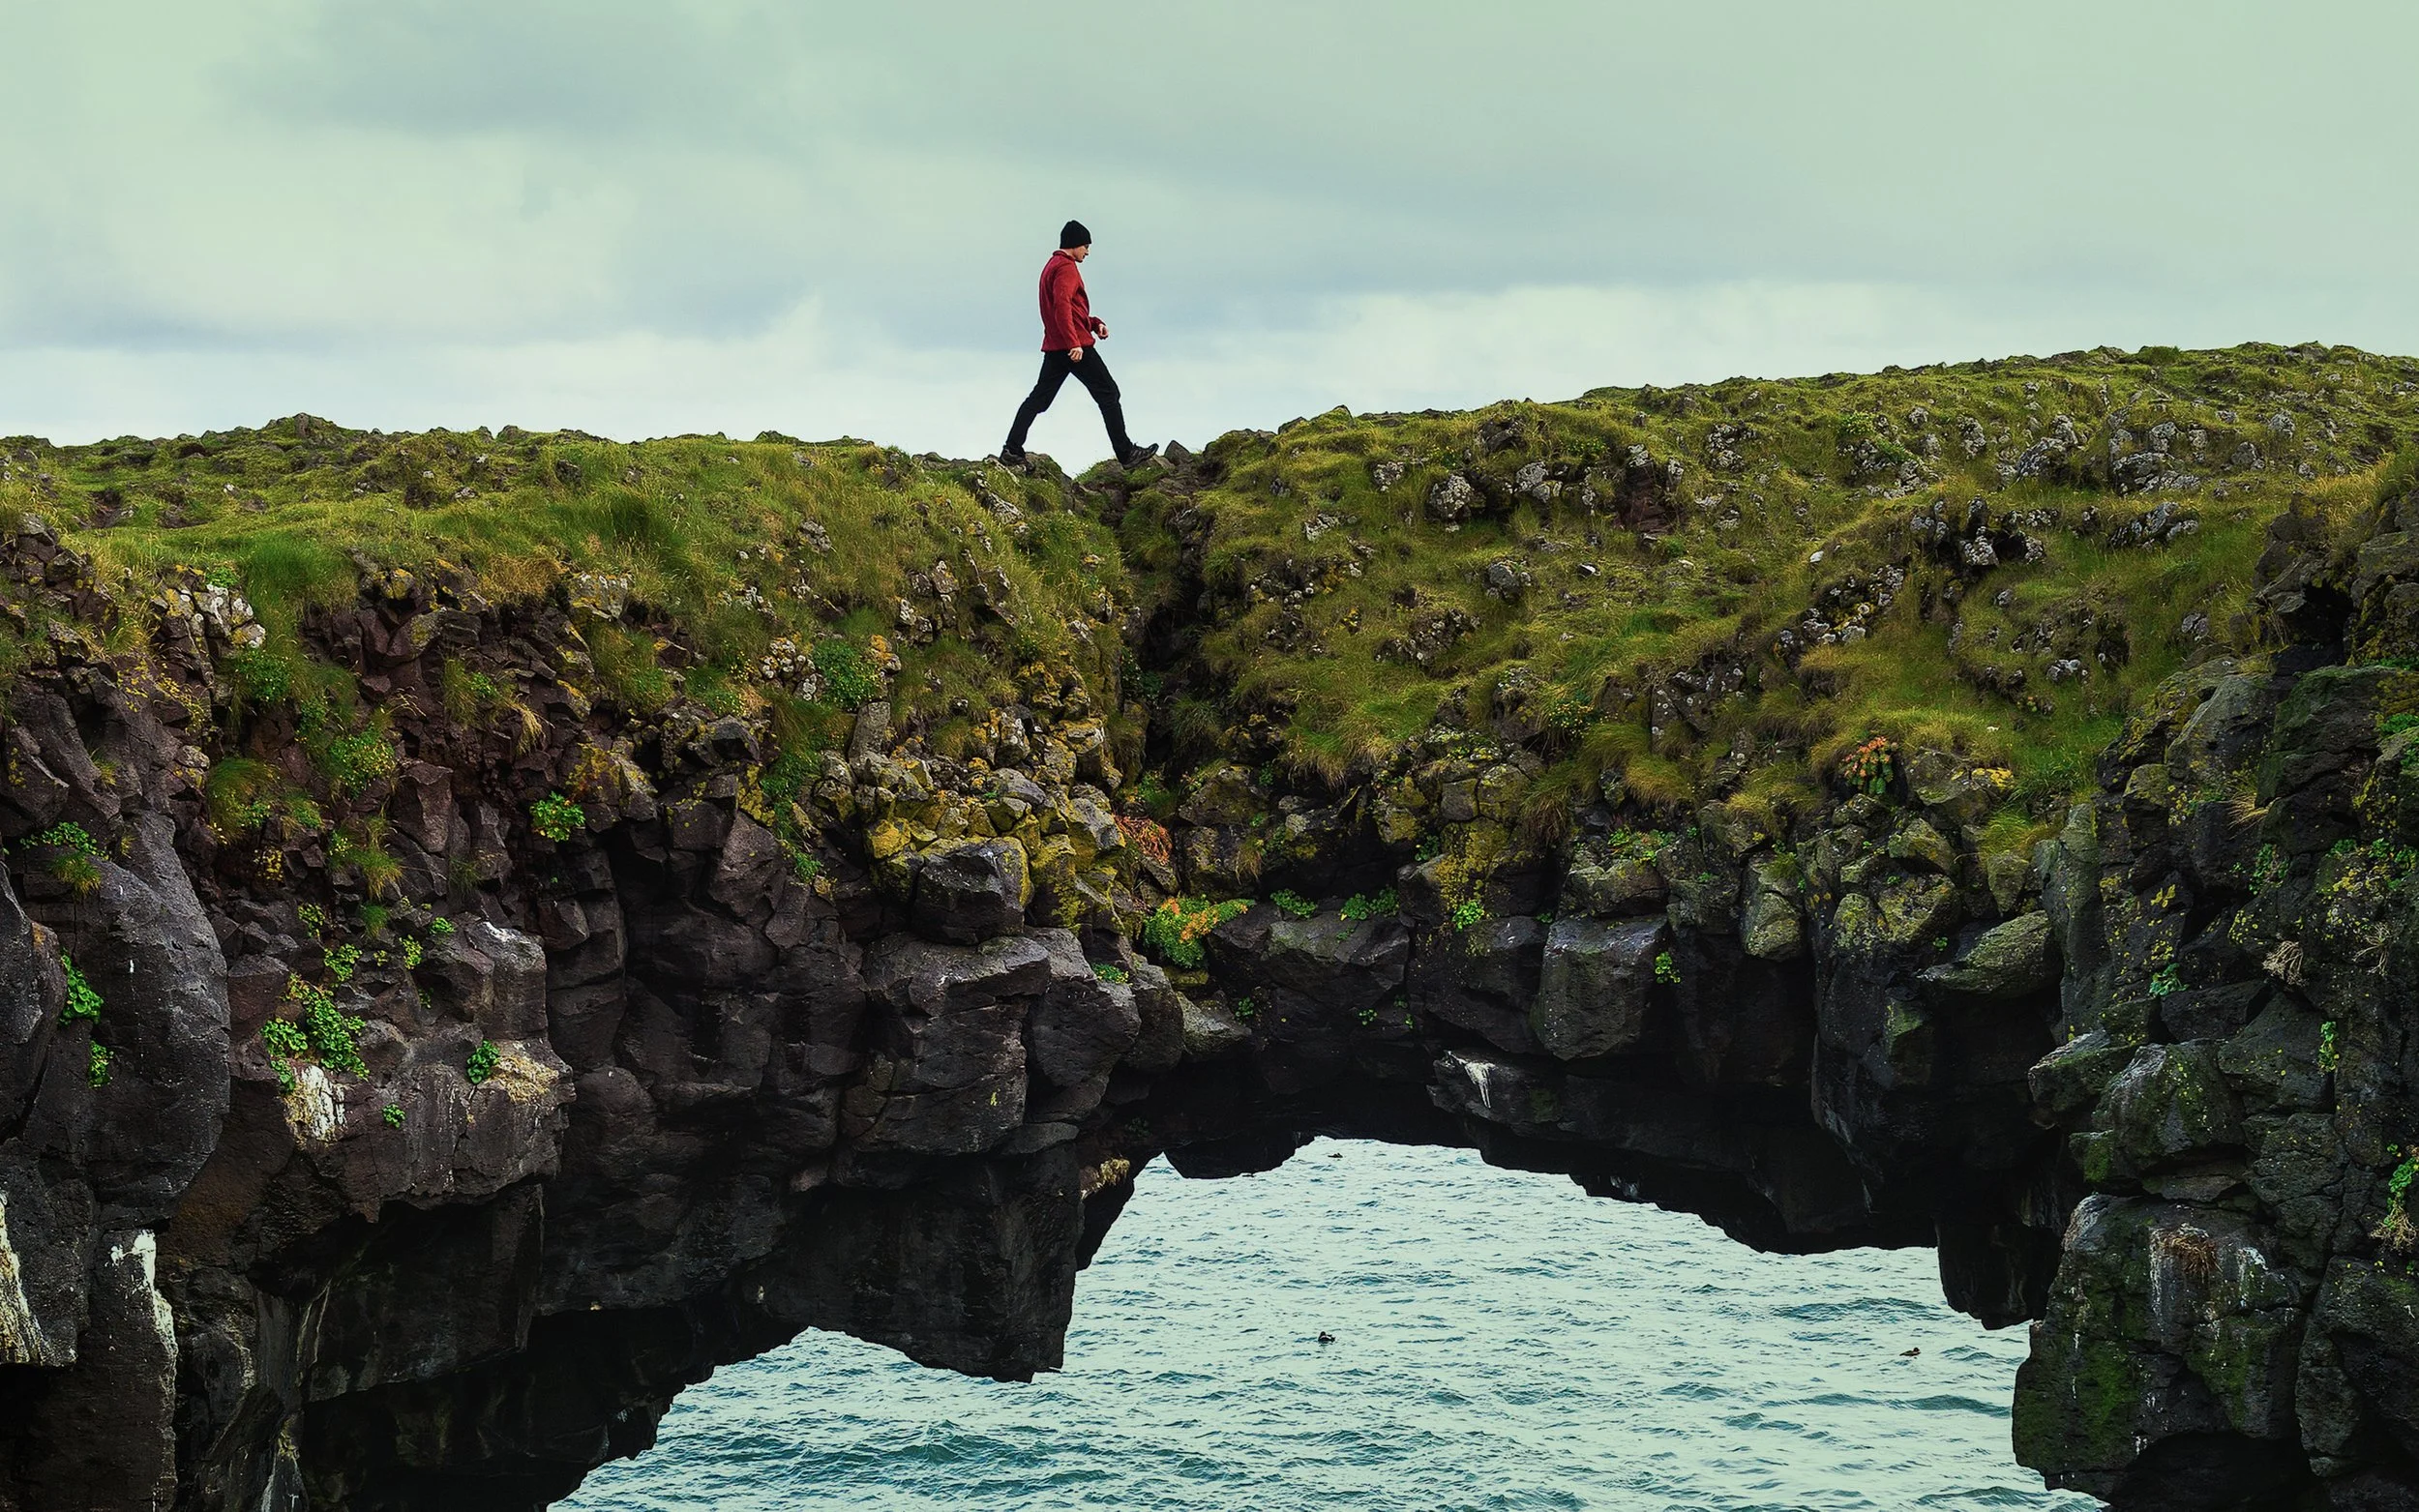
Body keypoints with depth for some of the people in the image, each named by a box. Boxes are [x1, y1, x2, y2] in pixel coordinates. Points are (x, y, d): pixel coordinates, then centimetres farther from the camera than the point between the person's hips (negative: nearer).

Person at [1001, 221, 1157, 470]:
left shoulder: (1052, 266, 22)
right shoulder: (1067, 267, -10)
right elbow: (1062, 306, -23)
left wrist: (1094, 323, 15)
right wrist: (1074, 343, -28)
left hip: (1054, 346, 9)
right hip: (1076, 346, -9)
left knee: (1039, 397, 7)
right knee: (1108, 394, -3)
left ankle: (1012, 450, -1)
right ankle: (1126, 453, -3)